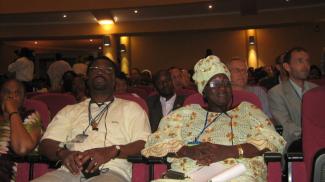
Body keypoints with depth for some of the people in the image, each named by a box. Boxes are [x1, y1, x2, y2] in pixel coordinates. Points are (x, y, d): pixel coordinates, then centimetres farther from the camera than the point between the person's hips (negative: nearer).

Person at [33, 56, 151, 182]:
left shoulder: (130, 108, 18)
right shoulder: (69, 110, 26)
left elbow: (145, 144, 4)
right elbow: (45, 144, 16)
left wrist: (111, 151, -14)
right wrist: (63, 153, -8)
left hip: (110, 171, -2)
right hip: (70, 170, 3)